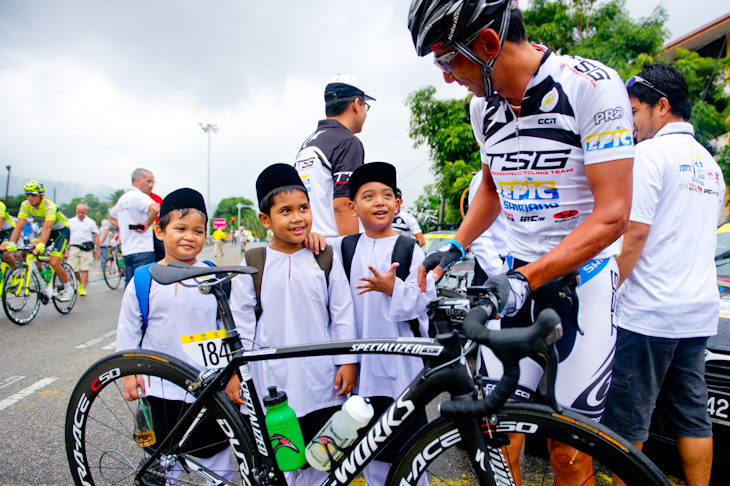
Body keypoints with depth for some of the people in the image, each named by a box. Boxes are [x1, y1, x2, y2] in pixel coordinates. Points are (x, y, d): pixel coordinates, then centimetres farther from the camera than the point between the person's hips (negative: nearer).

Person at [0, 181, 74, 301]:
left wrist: (41, 245, -54)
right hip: (46, 231, 6)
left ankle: (68, 289, 3)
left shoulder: (49, 206, -30)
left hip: (61, 231, -6)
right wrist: (11, 243, -32)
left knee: (54, 263, -18)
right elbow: (19, 225, -20)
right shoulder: (25, 205, -13)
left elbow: (47, 228, -42)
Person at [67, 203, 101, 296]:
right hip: (74, 248, 2)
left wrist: (98, 250, 1)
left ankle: (83, 288, 0)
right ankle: (81, 282, 27)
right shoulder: (70, 221, 12)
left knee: (84, 269, -6)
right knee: (73, 269, 1)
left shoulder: (91, 222, 6)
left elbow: (96, 237, 6)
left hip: (86, 249, -2)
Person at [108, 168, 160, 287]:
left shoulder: (122, 198, 17)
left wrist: (124, 228, 19)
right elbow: (155, 209, -32)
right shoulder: (139, 196, -11)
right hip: (143, 250, -9)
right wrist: (147, 224, -16)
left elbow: (111, 217, 33)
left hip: (126, 251, 9)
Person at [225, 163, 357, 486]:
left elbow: (343, 314, 1)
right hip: (270, 378, 0)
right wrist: (234, 371, 0)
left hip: (320, 379, 1)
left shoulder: (325, 260, -2)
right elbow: (240, 320, 1)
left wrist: (348, 362, -1)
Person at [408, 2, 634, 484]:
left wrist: (525, 279, -29)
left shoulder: (592, 86, -14)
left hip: (583, 279, -4)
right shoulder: (487, 108, 4)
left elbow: (612, 215, -19)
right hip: (518, 281, 5)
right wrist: (454, 249, 7)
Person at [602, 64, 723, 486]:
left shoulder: (651, 153, -10)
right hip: (701, 310, 9)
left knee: (627, 420, 2)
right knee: (693, 416, 16)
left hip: (648, 311, -9)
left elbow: (634, 234, -17)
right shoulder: (710, 163, 17)